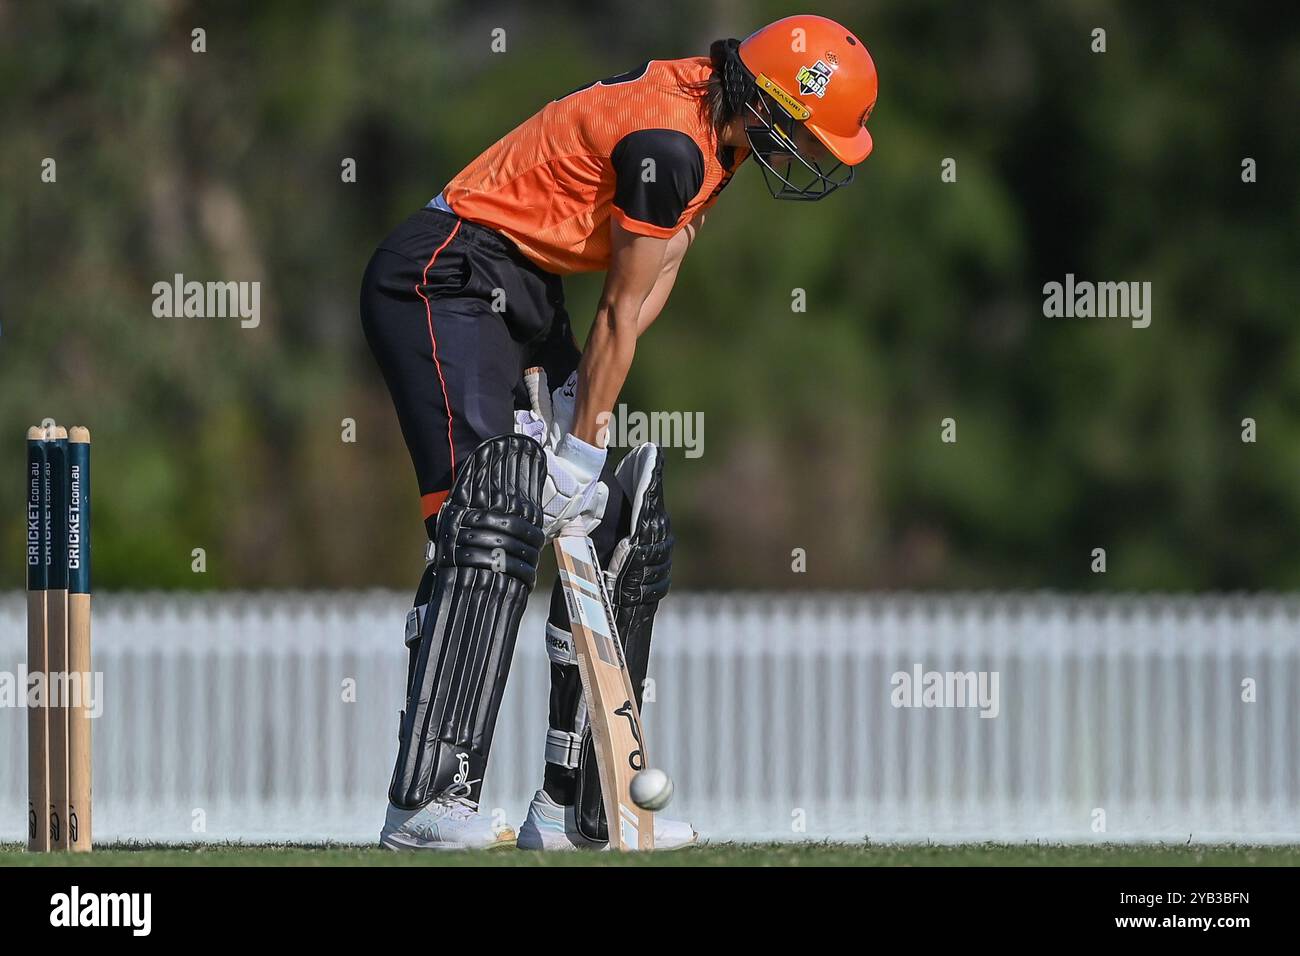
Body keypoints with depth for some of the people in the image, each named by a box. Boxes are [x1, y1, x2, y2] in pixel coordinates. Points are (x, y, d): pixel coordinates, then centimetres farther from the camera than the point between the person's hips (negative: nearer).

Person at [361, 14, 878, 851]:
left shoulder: (711, 132, 7)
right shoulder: (670, 143, -22)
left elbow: (657, 277, 4)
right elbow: (623, 310, -17)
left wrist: (578, 391, -7)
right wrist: (582, 450, -11)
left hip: (524, 302, 11)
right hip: (448, 279, -11)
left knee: (628, 532, 8)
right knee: (495, 523, -23)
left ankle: (577, 802, 9)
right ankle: (428, 803, -30)